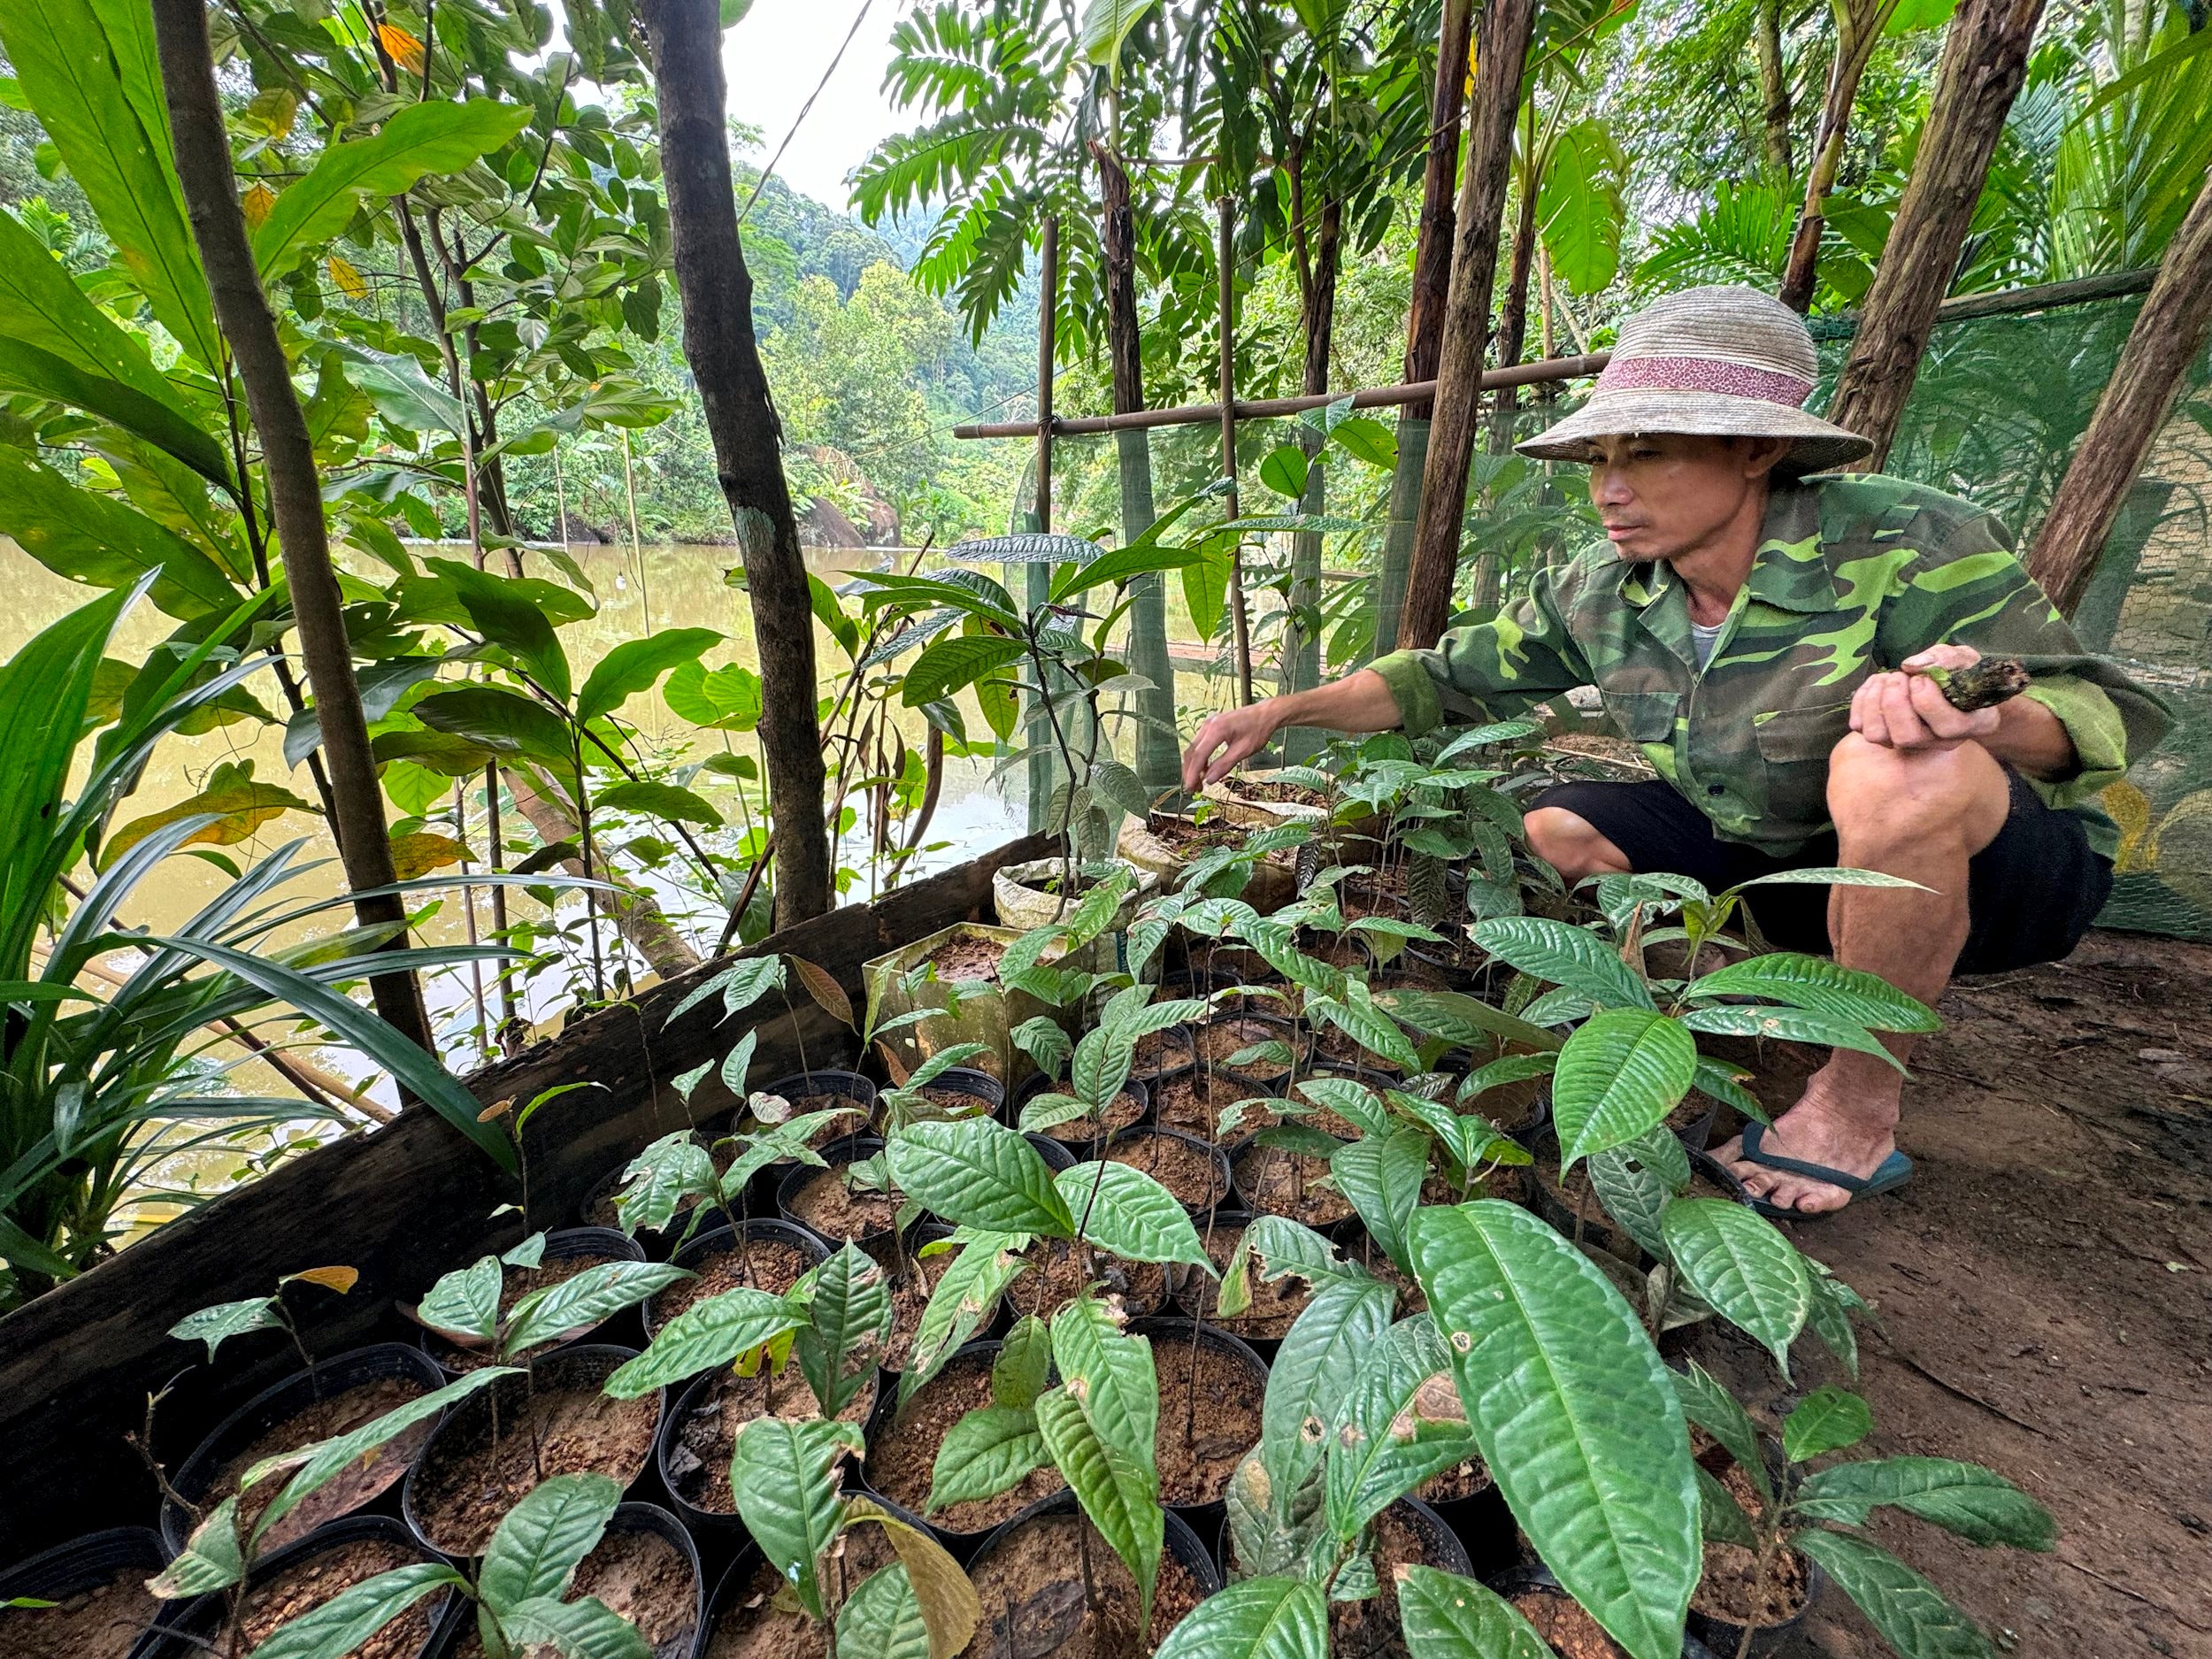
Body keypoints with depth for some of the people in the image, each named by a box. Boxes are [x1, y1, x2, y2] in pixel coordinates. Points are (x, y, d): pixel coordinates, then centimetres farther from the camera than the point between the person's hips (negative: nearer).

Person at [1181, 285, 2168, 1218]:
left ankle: (1857, 1113, -17)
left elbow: (2105, 715, -22)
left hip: (1996, 865, -4)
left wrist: (1983, 713, -46)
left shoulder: (1901, 547, -24)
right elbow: (1451, 680, -5)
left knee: (1897, 766, -38)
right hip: (1775, 861, 5)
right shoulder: (1599, 594, -10)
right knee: (1548, 830, -12)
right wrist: (1280, 711, -13)